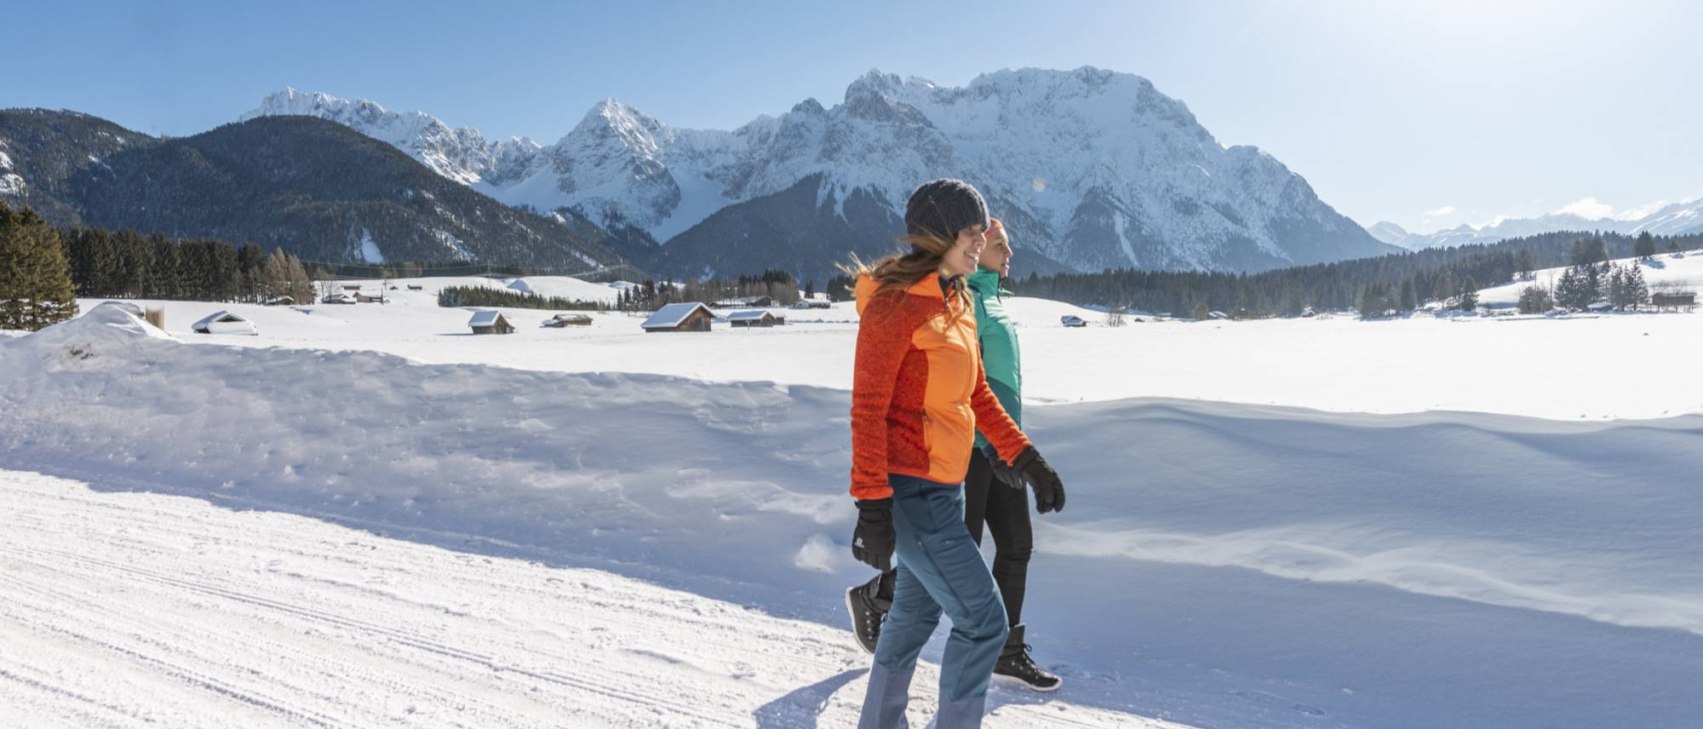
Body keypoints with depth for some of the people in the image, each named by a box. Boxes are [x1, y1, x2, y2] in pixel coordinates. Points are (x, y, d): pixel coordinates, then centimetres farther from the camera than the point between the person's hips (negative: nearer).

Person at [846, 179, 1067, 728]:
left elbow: (976, 394, 17)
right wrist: (872, 505, -20)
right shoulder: (896, 303, -17)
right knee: (983, 621, -5)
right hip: (909, 491, -9)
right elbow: (868, 409, -18)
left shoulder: (957, 302, 10)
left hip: (943, 486, 10)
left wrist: (1026, 459, 13)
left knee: (916, 611, 21)